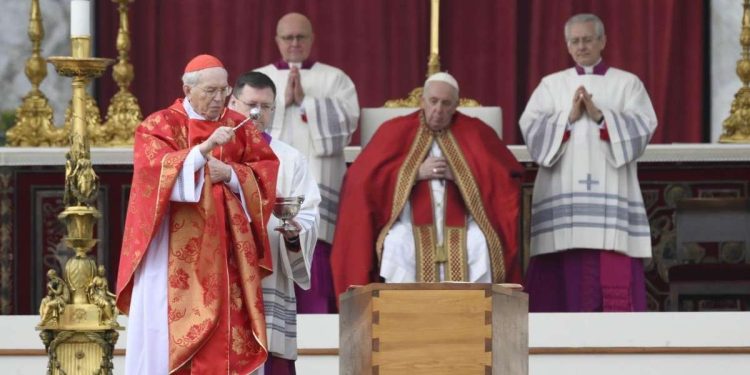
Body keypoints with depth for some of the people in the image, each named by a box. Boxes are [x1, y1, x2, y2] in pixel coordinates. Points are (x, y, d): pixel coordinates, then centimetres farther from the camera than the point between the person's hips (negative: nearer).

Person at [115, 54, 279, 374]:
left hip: (226, 249, 4)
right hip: (176, 253, -4)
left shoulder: (239, 127, 12)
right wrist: (204, 148, -27)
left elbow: (267, 171, 5)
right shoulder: (160, 126, -1)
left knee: (228, 328, 0)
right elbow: (153, 168, -18)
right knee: (171, 329, -7)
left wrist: (230, 174, -13)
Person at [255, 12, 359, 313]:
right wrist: (283, 101, -8)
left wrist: (305, 101, -9)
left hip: (316, 185, -1)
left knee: (316, 263, -10)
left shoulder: (334, 79, 13)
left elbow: (348, 118, -3)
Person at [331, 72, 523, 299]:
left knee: (480, 246, -30)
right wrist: (416, 173, -8)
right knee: (398, 246, -32)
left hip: (461, 224, 0)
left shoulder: (475, 133, 10)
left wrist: (458, 175, -8)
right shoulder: (396, 131, 8)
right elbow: (365, 178, 0)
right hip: (410, 223, 0)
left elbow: (503, 178, 3)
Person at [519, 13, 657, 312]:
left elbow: (643, 126, -3)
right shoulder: (551, 85, 14)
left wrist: (600, 116, -13)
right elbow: (530, 128, 2)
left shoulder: (627, 83, 11)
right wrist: (569, 117, -11)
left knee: (615, 276, -8)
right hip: (562, 195, 1)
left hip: (610, 194, -1)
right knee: (564, 275, -5)